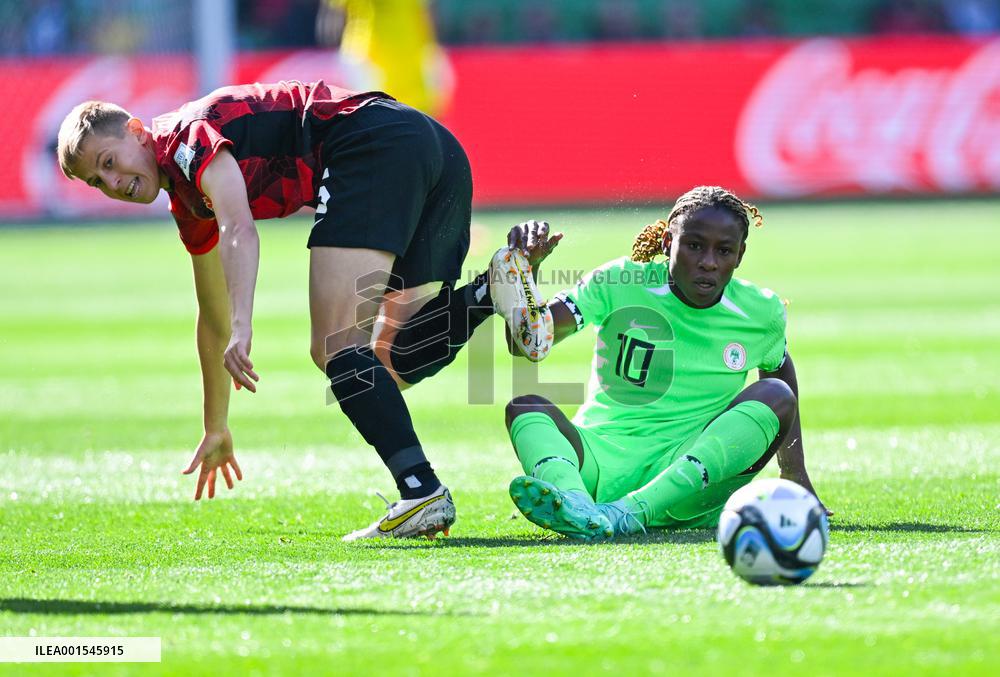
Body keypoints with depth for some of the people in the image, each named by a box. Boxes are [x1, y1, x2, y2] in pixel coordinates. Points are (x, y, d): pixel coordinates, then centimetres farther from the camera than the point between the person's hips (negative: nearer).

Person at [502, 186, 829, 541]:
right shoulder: (619, 283, -3)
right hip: (603, 456, -1)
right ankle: (573, 503, -63)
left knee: (776, 395, -24)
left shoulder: (762, 313, 2)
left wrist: (796, 475, 19)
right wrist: (526, 268, -29)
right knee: (525, 406, -27)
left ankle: (631, 511, -40)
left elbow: (780, 369, 22)